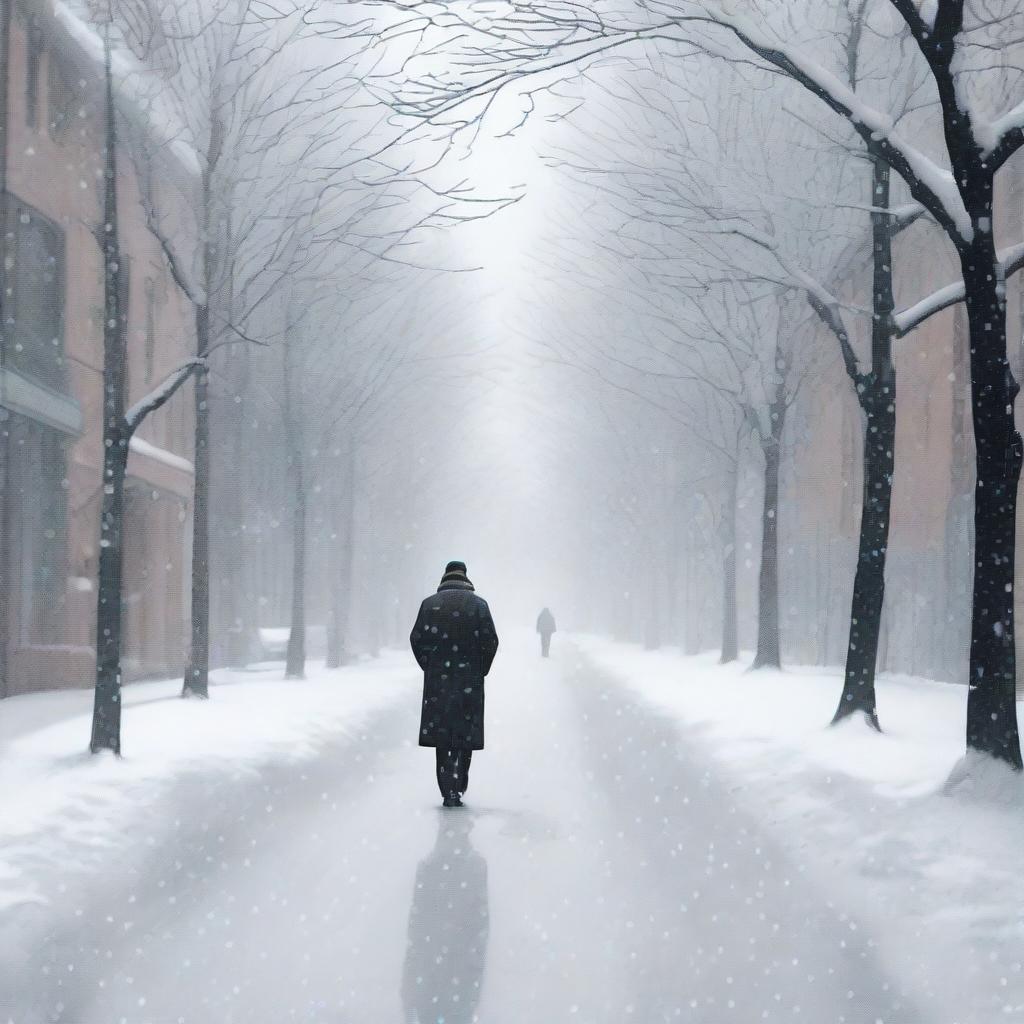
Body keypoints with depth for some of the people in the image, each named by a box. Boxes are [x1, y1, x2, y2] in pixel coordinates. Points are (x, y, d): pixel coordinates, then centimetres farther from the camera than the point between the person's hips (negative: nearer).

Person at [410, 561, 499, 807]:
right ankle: (458, 787, 3)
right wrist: (480, 671, 7)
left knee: (442, 736, 5)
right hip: (469, 682, -1)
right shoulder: (478, 604, 0)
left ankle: (448, 791, 0)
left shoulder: (429, 604, 3)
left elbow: (417, 639, -1)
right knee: (465, 733, 8)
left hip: (437, 681, 1)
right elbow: (490, 641, -5)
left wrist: (429, 667, 9)